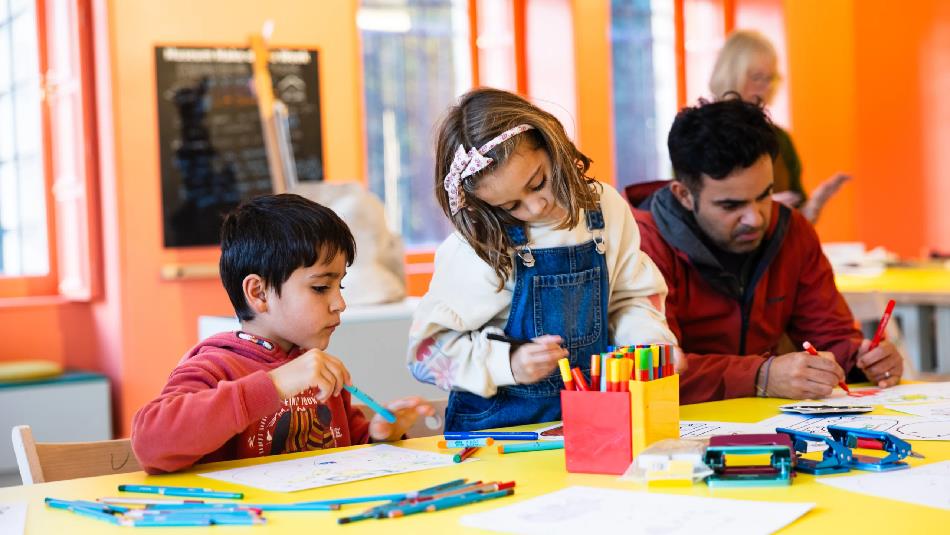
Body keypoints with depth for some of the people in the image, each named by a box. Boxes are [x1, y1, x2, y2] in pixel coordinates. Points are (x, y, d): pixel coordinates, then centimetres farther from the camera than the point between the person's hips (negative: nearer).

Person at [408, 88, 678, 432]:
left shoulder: (606, 209, 2)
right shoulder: (475, 251, -13)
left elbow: (632, 297, 15)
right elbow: (426, 349, -8)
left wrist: (651, 345, -5)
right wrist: (508, 364, -20)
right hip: (499, 423, -4)